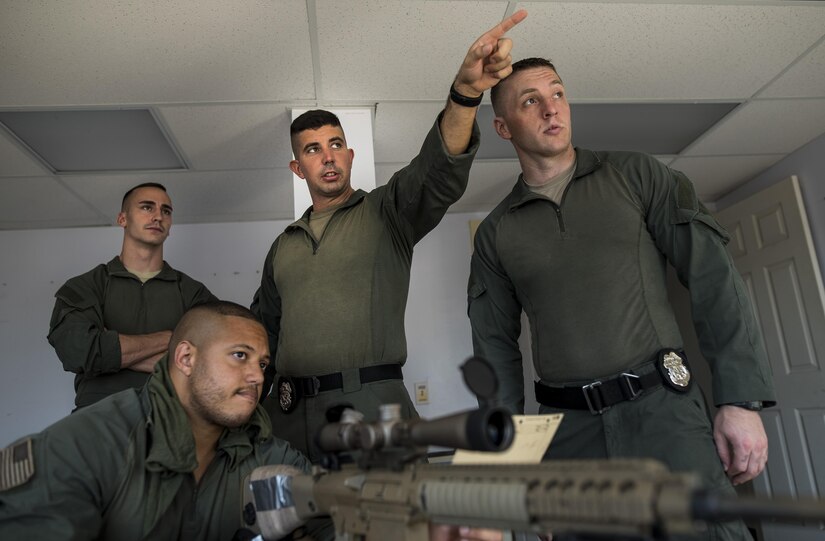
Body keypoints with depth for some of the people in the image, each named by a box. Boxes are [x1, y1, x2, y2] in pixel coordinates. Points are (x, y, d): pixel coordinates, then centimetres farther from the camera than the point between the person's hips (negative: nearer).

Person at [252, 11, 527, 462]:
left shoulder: (386, 213, 4)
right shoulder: (284, 246, 18)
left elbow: (437, 175, -16)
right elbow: (264, 331, 26)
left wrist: (465, 92, -33)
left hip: (371, 406, -4)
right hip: (288, 414, 4)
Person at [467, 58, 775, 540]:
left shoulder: (635, 175, 4)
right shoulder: (496, 233, 8)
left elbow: (714, 278, -1)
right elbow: (496, 346, 10)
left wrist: (742, 400, -7)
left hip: (663, 409, -1)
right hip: (568, 429, 2)